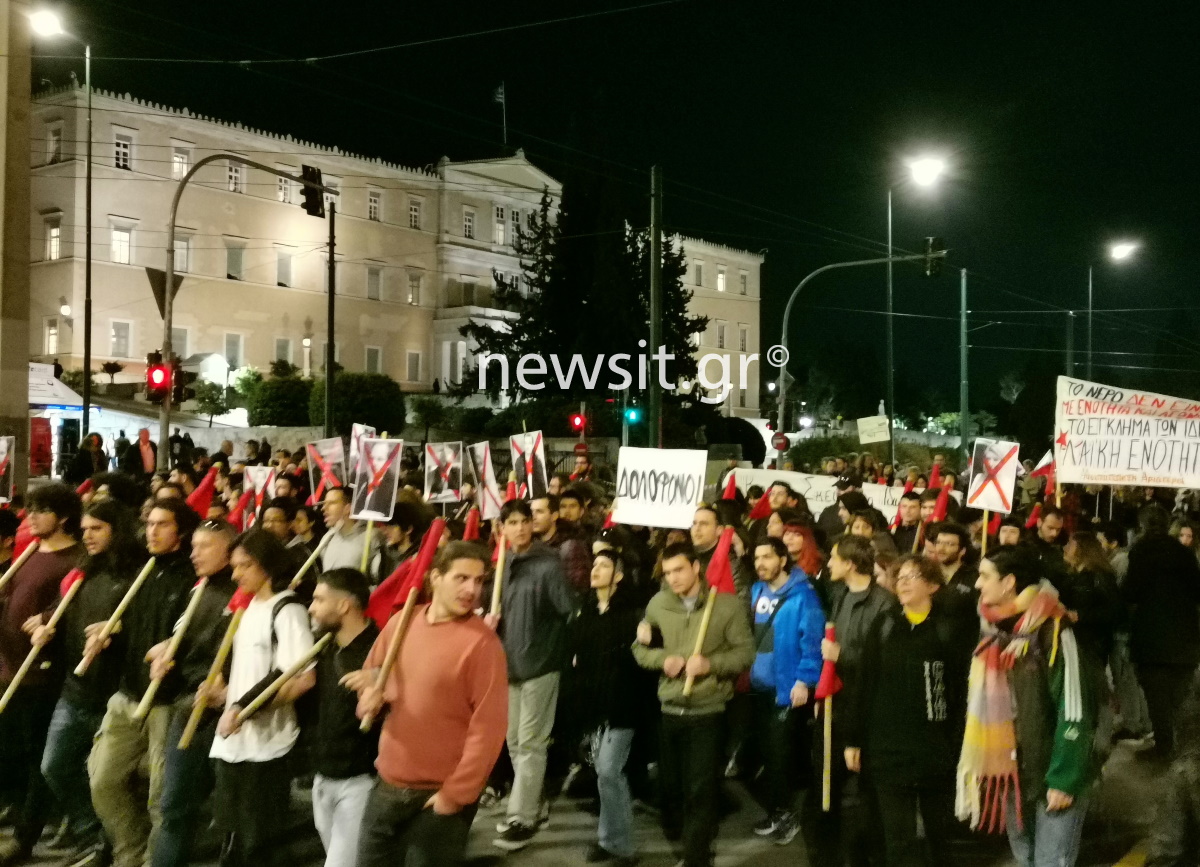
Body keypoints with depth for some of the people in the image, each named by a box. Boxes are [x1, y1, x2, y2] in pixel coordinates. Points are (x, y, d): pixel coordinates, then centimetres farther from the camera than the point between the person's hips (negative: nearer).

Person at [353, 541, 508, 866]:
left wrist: (456, 794, -15)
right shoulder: (401, 622, 2)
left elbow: (488, 727, -17)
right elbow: (371, 673, 18)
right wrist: (371, 694, -5)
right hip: (387, 786, 6)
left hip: (440, 796, -6)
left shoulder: (481, 643, -16)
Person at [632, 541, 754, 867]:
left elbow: (746, 652, -7)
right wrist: (662, 659, -12)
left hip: (708, 711, -4)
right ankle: (679, 836, 42)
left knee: (701, 789, -2)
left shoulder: (727, 604, -7)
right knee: (669, 783, 16)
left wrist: (710, 664, -22)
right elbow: (640, 648, 9)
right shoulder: (658, 604, 2)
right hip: (669, 709, 4)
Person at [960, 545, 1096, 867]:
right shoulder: (996, 630, 7)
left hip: (1052, 775, -7)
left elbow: (1074, 711, -18)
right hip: (1013, 773, 7)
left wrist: (1063, 778, -18)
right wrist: (989, 766, 9)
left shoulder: (1053, 631, -16)